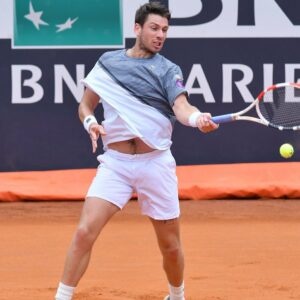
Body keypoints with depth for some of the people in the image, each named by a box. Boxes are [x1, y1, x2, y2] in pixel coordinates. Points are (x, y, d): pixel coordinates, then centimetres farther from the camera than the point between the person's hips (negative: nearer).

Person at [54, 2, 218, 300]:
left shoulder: (168, 70, 2)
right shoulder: (108, 62, 7)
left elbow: (181, 107, -15)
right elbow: (86, 104, 15)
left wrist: (197, 118, -38)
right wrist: (90, 122, -7)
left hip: (156, 163, 0)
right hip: (115, 161, 0)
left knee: (170, 246, 7)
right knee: (84, 232, -15)